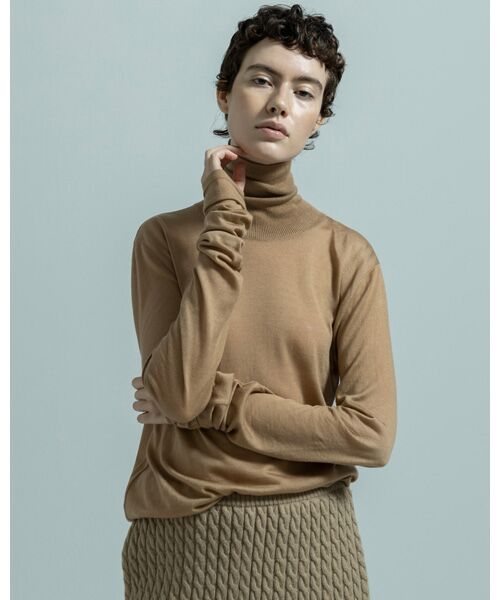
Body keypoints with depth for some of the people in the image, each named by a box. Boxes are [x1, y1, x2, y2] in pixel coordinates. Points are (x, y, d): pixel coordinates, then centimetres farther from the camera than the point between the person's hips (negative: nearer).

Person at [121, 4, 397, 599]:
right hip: (180, 534, 0)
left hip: (308, 539, 0)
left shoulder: (346, 253, -5)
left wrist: (210, 402, -14)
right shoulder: (163, 236, -4)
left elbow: (372, 433, -11)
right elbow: (178, 392, -19)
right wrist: (228, 220, -17)